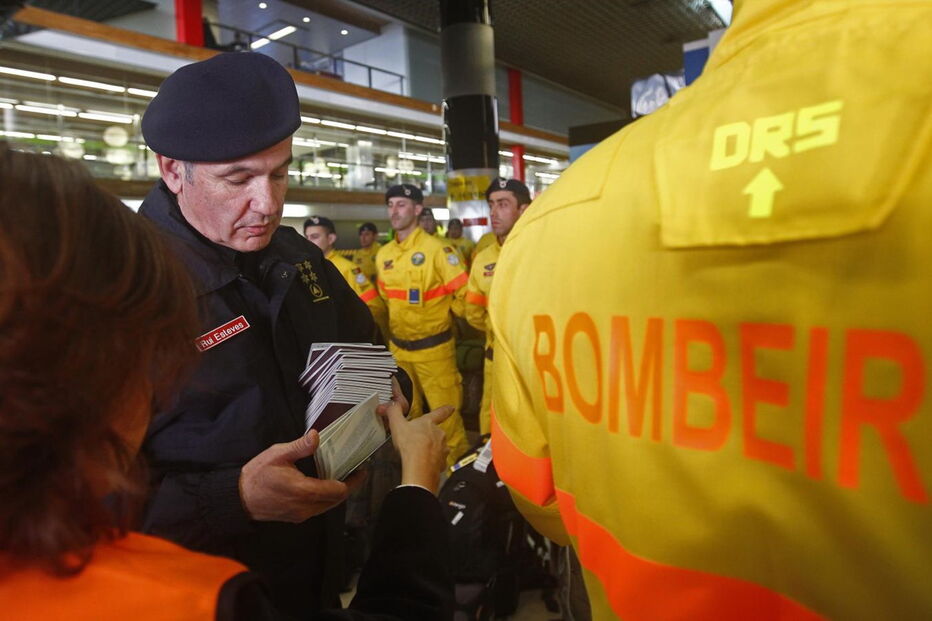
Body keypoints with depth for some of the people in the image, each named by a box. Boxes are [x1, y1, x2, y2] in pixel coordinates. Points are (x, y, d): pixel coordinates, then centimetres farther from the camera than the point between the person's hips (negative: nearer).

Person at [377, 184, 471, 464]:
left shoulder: (436, 249, -13)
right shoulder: (383, 254, 5)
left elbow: (463, 293, -10)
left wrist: (440, 316, 1)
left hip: (433, 347, -6)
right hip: (398, 348, 6)